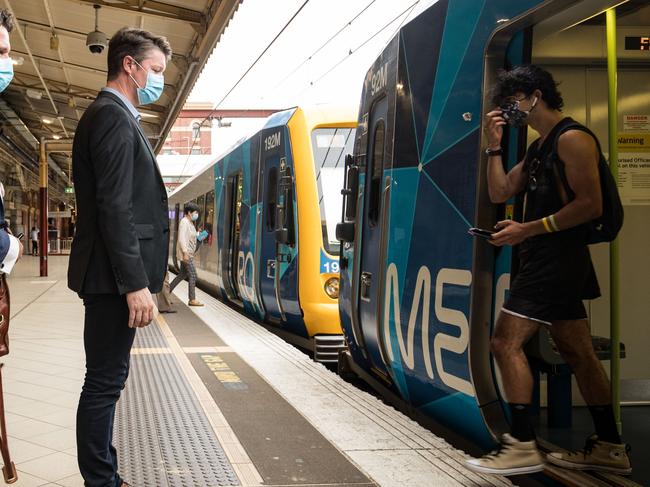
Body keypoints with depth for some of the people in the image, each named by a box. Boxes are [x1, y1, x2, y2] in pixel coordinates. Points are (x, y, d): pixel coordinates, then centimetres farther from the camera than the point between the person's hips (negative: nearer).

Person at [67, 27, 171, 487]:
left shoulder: (111, 116, 18)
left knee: (106, 380, 14)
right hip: (114, 277, -10)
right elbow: (115, 208, -21)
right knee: (105, 382, -3)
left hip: (112, 277, 10)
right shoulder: (114, 118, -13)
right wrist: (136, 284, -22)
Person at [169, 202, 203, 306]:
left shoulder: (190, 223, 16)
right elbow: (182, 238, -23)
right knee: (192, 275, -8)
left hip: (188, 254, 10)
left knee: (183, 274, 17)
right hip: (185, 254, -10)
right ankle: (192, 300, -4)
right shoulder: (184, 222, -15)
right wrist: (185, 253, -26)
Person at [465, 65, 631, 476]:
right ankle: (610, 448, 18)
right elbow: (499, 193, 16)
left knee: (507, 342, -13)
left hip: (558, 259, -10)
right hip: (547, 261, 10)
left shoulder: (572, 139, -11)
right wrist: (495, 146, 6)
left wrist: (528, 229, -21)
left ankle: (523, 446, -10)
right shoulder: (539, 147, 18)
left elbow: (591, 205, -20)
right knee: (578, 351, 11)